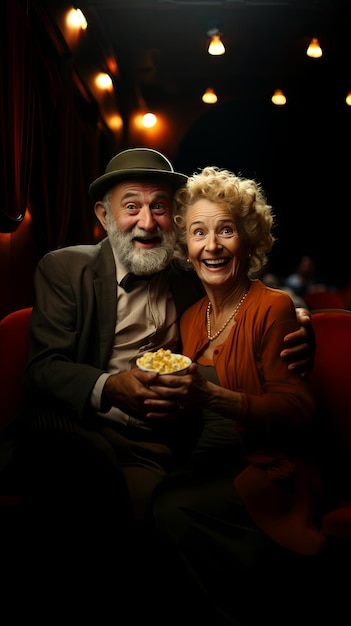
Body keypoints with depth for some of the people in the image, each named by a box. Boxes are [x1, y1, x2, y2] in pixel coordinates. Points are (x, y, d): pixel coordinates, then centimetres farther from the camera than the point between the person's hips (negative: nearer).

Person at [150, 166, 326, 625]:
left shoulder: (273, 307, -8)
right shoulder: (192, 317, 11)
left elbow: (297, 411, -13)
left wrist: (211, 396, -27)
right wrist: (170, 397, -5)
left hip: (270, 468, -5)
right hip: (211, 459, 6)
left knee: (174, 507, -27)